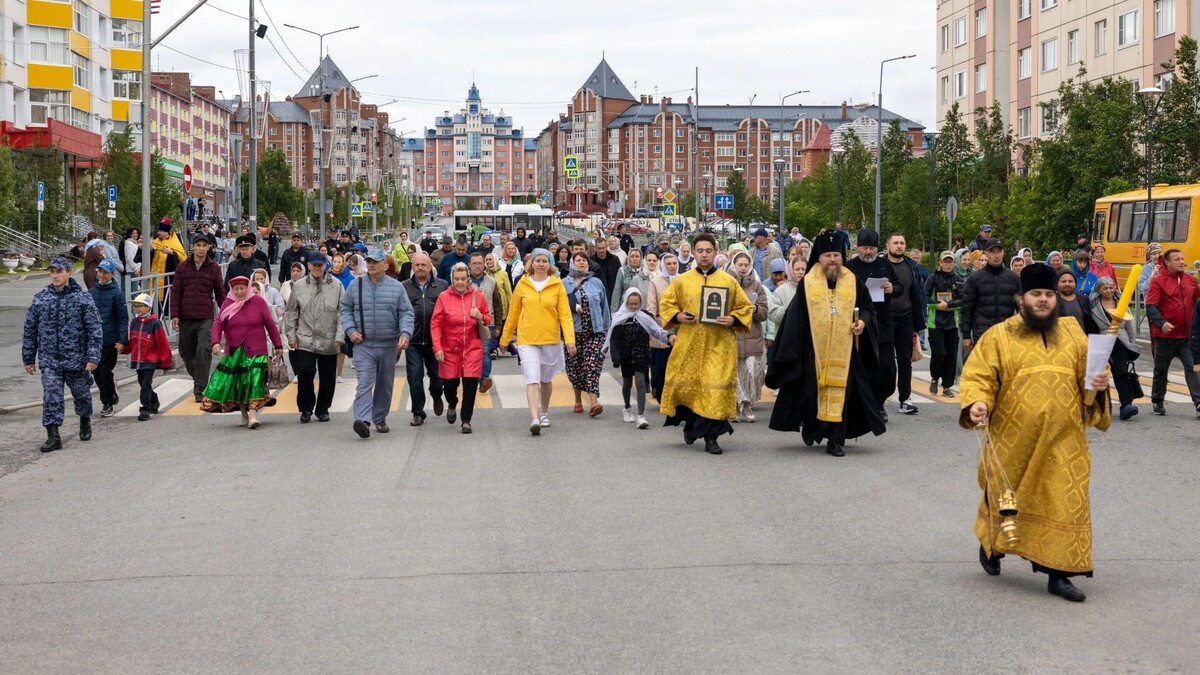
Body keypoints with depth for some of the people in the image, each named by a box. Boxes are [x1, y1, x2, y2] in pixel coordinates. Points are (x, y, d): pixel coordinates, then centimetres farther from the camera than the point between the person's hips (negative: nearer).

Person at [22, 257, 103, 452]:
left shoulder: (82, 298, -5)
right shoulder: (40, 299, 3)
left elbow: (95, 330, -6)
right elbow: (29, 330, 10)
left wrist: (93, 357, -13)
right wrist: (28, 358, 10)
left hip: (77, 359, -1)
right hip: (49, 361, 1)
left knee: (82, 393, 15)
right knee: (51, 397, -8)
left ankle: (85, 421, 42)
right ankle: (53, 436, -6)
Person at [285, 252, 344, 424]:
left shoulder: (336, 285, 1)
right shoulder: (299, 286, 5)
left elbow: (342, 312, 1)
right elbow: (290, 312, 10)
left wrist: (340, 335, -6)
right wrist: (291, 335, 5)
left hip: (329, 342, 0)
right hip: (305, 340, 0)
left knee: (328, 377, 7)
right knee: (305, 372, -12)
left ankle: (322, 410, 24)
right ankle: (306, 408, 6)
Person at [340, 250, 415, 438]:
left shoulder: (396, 287, 1)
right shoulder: (355, 285, 4)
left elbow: (406, 313, 1)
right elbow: (346, 309, 12)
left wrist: (405, 333, -15)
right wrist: (350, 329, -3)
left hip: (389, 345, 1)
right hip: (363, 345, -1)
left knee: (385, 385, 12)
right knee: (364, 383, -14)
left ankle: (380, 418, 26)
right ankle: (362, 420, -24)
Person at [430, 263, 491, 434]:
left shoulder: (478, 296, 3)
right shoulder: (443, 297, -2)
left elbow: (488, 320, 15)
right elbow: (435, 324, -2)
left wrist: (480, 317, -8)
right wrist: (437, 347, -9)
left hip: (472, 347, 0)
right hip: (449, 349, 0)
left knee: (470, 384, -7)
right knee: (449, 383, 5)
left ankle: (466, 421, 4)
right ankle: (451, 406, 39)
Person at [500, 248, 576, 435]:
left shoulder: (557, 285, 0)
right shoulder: (522, 285, 1)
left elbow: (565, 313, -3)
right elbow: (513, 313, 8)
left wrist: (570, 339, -14)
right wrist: (505, 339, 11)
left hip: (551, 339, 1)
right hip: (527, 340, -1)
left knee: (546, 379, 16)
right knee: (532, 380, -13)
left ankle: (544, 413, 37)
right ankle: (535, 419, -20)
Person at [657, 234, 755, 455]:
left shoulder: (729, 282, 5)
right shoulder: (682, 281, 7)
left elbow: (745, 308, 10)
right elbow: (665, 304, 14)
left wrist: (733, 320, -9)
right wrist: (677, 316, -6)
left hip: (719, 345, -1)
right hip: (689, 344, 1)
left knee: (717, 387, -8)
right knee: (686, 384, 5)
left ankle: (711, 437, -1)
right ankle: (690, 423, 33)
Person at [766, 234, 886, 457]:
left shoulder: (853, 282, 6)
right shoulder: (807, 283, 3)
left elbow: (868, 308, 13)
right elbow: (795, 318, 3)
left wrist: (862, 323, -9)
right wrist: (791, 351, -1)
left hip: (844, 349, 1)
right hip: (814, 350, -1)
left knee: (840, 392, -3)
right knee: (813, 391, 3)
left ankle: (836, 441, 4)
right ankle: (810, 427, 29)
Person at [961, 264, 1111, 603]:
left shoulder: (1073, 334, 9)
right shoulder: (999, 336, -1)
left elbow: (1087, 372, 14)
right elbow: (977, 375, -5)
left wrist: (1098, 384, -8)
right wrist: (977, 403, -23)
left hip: (1063, 441, 2)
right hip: (1014, 440, -2)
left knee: (1065, 504, -3)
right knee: (1006, 499, 13)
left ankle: (1059, 573, 3)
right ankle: (990, 545, 41)